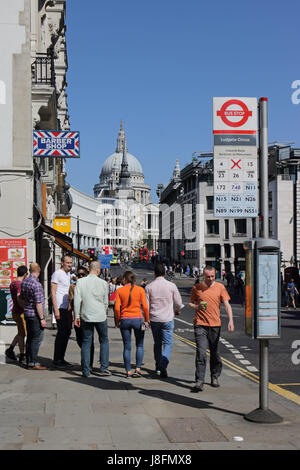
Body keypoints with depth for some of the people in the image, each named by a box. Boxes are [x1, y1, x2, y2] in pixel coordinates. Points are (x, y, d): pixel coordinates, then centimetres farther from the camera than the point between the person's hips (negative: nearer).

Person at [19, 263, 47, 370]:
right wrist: (42, 318, -16)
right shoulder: (36, 284, -19)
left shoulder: (24, 282, 8)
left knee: (30, 338, 13)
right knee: (37, 339, -4)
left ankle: (28, 362, 18)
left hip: (27, 314, 9)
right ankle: (33, 363, -3)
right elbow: (38, 303, -20)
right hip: (35, 315, -9)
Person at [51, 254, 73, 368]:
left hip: (68, 308, 9)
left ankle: (61, 358, 19)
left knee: (67, 333, 11)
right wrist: (56, 309, -18)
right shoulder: (57, 274, -9)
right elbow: (53, 292, -13)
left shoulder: (68, 274, 17)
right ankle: (56, 360, -1)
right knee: (61, 333, -8)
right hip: (60, 308, -9)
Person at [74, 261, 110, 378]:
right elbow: (106, 302, 5)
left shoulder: (80, 282, -4)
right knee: (104, 341, 15)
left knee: (86, 343, 8)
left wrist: (77, 316, 0)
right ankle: (104, 367, 9)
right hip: (100, 316, -1)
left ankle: (86, 371, 7)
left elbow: (77, 300, -7)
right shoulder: (103, 283, -3)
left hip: (86, 317, 1)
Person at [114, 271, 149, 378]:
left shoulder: (120, 290, -1)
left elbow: (117, 308, -6)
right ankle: (138, 368, 2)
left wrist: (117, 321, 6)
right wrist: (146, 320, 4)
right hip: (138, 319, -1)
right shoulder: (140, 289, -2)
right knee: (139, 345, 12)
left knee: (127, 347, 8)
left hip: (124, 320, 1)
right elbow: (145, 306, -6)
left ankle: (128, 371, 9)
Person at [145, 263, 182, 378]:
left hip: (154, 318, 2)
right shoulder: (171, 285, -5)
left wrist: (146, 318, 13)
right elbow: (178, 302, 2)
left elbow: (146, 305, -1)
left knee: (157, 343, 17)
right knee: (167, 343, 1)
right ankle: (163, 365, -19)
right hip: (168, 319, -2)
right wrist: (177, 310, 24)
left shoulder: (149, 287, -3)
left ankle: (158, 367, 23)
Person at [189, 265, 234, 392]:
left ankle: (215, 377, 27)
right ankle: (199, 381, -10)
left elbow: (227, 305, 1)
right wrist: (197, 307, -11)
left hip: (215, 324, 1)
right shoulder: (196, 288, 3)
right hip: (200, 324, -1)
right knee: (201, 353, -10)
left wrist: (230, 320, -12)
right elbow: (190, 303, 12)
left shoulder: (220, 287, 3)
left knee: (214, 353, 11)